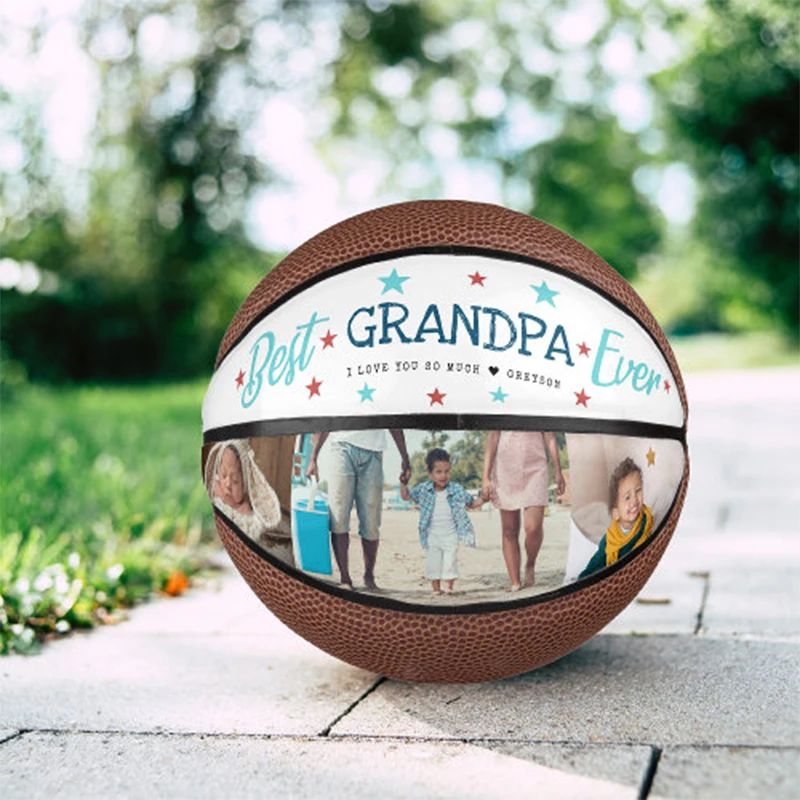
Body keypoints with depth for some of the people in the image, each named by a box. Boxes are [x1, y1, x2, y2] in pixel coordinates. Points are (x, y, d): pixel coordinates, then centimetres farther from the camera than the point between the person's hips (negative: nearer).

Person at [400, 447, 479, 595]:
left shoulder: (457, 490, -3)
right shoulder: (423, 489, -3)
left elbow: (471, 503, 8)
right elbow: (406, 496, 7)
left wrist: (482, 500, -9)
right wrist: (403, 483, -9)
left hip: (450, 535, -1)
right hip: (432, 536, 1)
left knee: (450, 560, -1)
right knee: (432, 561, 5)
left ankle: (449, 586, 12)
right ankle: (436, 587, 17)